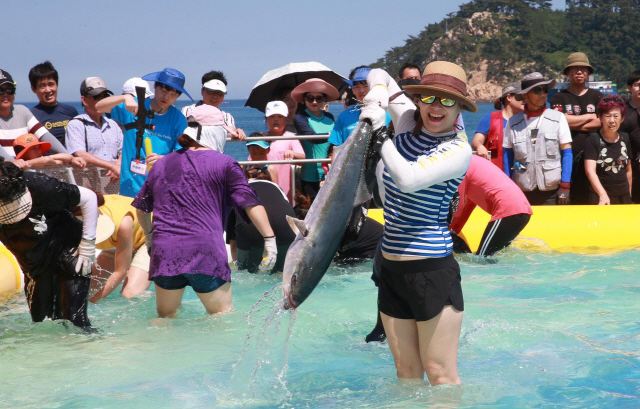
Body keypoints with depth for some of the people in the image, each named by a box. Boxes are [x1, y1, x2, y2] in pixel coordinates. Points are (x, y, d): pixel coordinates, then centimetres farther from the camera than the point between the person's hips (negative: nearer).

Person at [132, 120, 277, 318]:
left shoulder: (160, 164, 19)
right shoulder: (223, 163, 4)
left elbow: (141, 208, 28)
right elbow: (251, 203, -4)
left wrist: (149, 235, 43)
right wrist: (270, 238, -2)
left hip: (163, 251, 4)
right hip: (205, 250, -4)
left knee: (165, 316, 17)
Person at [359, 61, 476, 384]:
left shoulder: (458, 149, -11)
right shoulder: (408, 123, 7)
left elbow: (409, 178, -27)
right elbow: (378, 75, 21)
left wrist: (379, 133, -18)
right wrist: (377, 91, -1)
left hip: (432, 271, -6)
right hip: (391, 269, 6)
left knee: (441, 376, -1)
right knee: (406, 372, 13)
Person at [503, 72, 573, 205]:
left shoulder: (557, 118, 4)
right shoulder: (513, 122, 6)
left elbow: (567, 153, 3)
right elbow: (507, 155, 10)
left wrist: (565, 186, -3)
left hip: (552, 194, -1)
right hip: (523, 193, 1)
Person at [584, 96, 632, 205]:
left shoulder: (625, 138, 5)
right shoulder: (593, 139, -10)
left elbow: (628, 169, 15)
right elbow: (590, 170, -20)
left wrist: (629, 194, 15)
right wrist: (603, 194, -33)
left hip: (623, 197, 5)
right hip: (600, 197, -5)